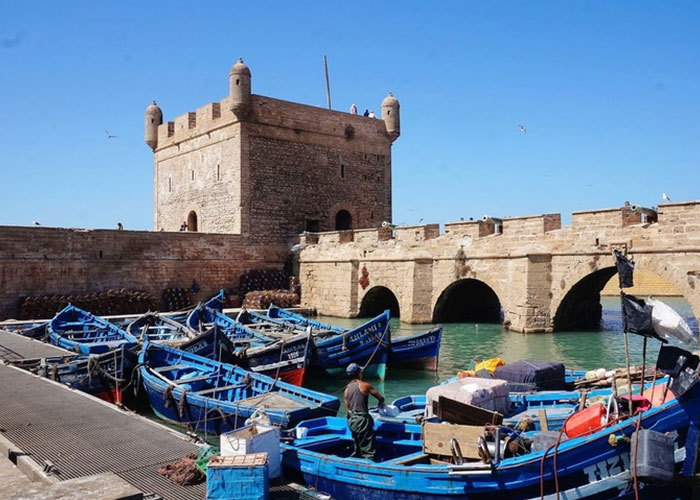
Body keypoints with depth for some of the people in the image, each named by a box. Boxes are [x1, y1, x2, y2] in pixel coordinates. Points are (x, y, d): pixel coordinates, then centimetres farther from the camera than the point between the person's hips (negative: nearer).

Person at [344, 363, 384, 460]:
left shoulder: (347, 388, 9)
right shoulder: (365, 385, -8)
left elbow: (347, 407, 11)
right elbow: (380, 397, 0)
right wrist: (381, 403, 22)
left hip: (351, 420, 7)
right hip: (362, 420, -7)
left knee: (357, 448, 20)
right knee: (368, 450, -3)